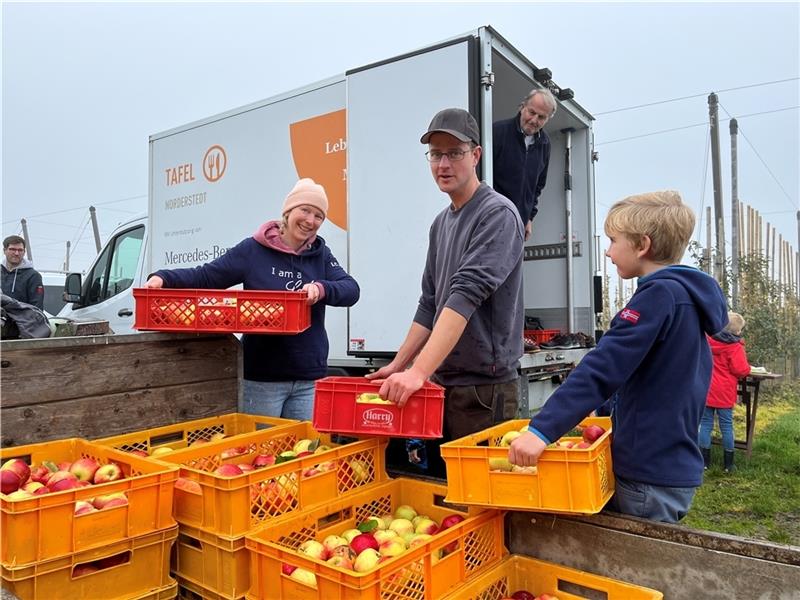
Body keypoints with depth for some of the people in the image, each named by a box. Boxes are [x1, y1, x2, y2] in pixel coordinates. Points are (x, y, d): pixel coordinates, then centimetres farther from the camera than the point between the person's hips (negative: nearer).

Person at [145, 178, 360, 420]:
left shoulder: (321, 255, 8)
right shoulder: (252, 250, -1)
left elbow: (351, 289, -5)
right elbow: (204, 276, -1)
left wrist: (322, 289, -25)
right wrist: (163, 278, -17)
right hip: (261, 378, -2)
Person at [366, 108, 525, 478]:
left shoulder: (497, 214, -12)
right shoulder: (441, 223, 13)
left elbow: (466, 296, -24)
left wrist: (418, 371, -30)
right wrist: (398, 364, 10)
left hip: (484, 388, -7)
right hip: (440, 383, 8)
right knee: (437, 485, 16)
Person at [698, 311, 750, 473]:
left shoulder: (708, 339, 1)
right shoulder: (735, 346, -13)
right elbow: (741, 370, -14)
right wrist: (747, 367, 7)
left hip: (706, 390, 4)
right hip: (724, 393, -4)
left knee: (705, 424, 7)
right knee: (726, 426, 5)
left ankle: (704, 461, 9)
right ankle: (728, 463, 12)